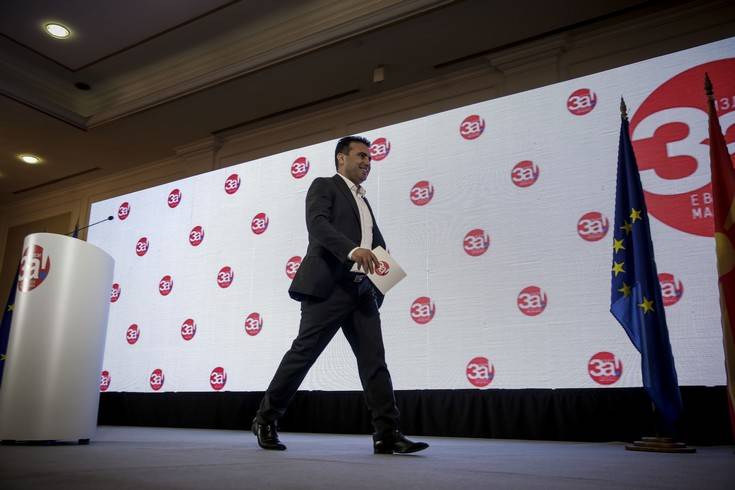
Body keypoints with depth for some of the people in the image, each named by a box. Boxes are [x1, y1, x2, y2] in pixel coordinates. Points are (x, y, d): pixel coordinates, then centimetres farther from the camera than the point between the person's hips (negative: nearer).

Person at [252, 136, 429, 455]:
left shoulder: (363, 201, 28)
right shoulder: (324, 186, 5)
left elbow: (377, 242, 28)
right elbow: (317, 224, -14)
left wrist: (382, 259, 4)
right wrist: (353, 250, -28)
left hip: (362, 290, 7)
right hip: (329, 286, -7)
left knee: (374, 359, -2)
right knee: (303, 353, -2)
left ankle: (387, 434, -1)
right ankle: (265, 420, 14)